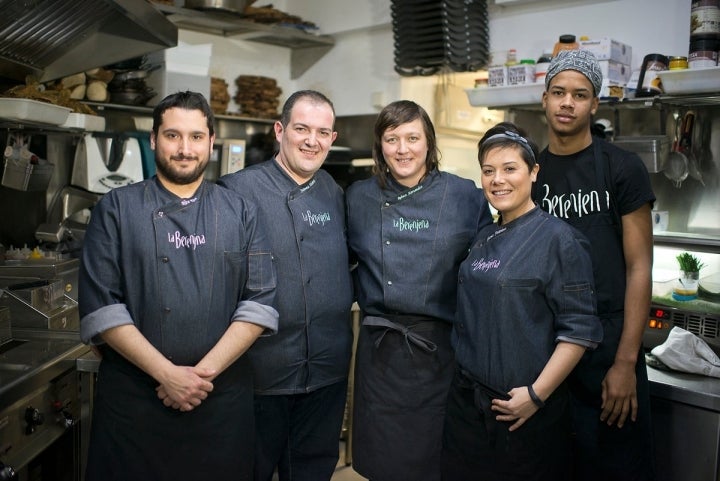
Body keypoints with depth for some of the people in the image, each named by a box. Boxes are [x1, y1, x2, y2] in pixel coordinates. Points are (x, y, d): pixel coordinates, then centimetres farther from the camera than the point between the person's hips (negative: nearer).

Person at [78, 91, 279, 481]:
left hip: (223, 398, 1)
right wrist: (168, 373, -14)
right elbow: (100, 306, -6)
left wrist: (205, 370, -12)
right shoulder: (116, 210, 2)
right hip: (132, 398, -1)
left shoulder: (239, 214, 5)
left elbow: (260, 303, -2)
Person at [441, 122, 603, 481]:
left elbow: (580, 329, -15)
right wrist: (465, 380, 10)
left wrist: (536, 394, -17)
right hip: (467, 401, 6)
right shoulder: (484, 239, 9)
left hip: (524, 412, -6)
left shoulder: (558, 239, -11)